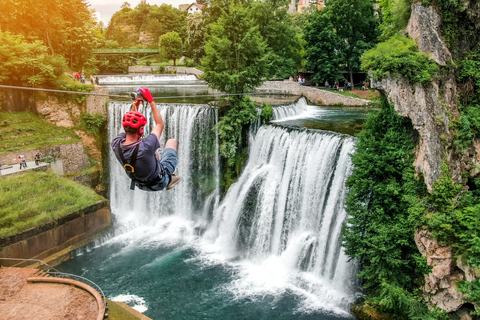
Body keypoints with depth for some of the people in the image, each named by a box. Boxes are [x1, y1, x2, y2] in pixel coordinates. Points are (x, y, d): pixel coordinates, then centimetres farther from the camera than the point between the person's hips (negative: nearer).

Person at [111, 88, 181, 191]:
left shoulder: (116, 145, -24)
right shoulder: (146, 147, -41)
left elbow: (129, 121, -4)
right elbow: (160, 124, -23)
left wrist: (137, 101, -3)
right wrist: (151, 100, -18)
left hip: (141, 185, 5)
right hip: (159, 183, -5)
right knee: (172, 141, 13)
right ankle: (171, 178, 28)